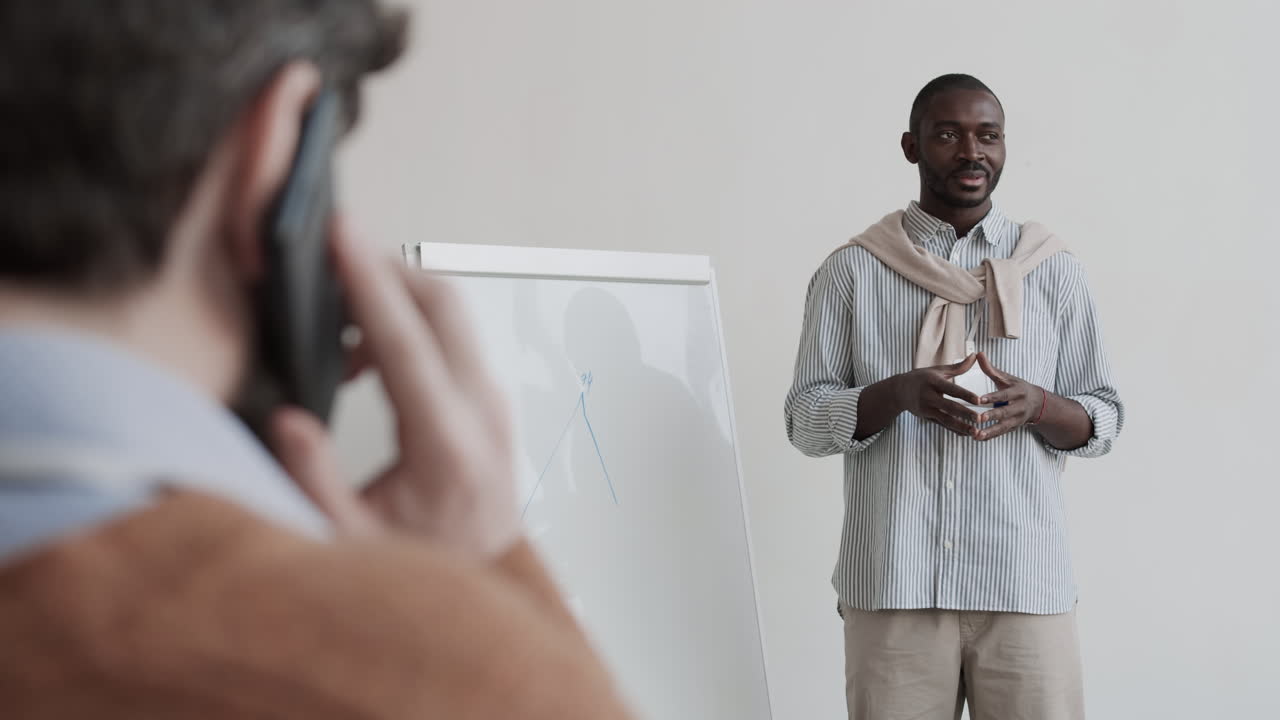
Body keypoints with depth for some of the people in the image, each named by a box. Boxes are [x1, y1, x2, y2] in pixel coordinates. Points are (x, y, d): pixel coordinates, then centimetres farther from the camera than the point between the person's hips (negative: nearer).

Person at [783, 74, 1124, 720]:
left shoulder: (1055, 272, 12)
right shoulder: (850, 272, 8)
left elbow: (1104, 419, 13)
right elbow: (805, 420, 6)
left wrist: (1038, 406, -10)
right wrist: (900, 393, -14)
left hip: (1025, 588, 1)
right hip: (893, 588, -1)